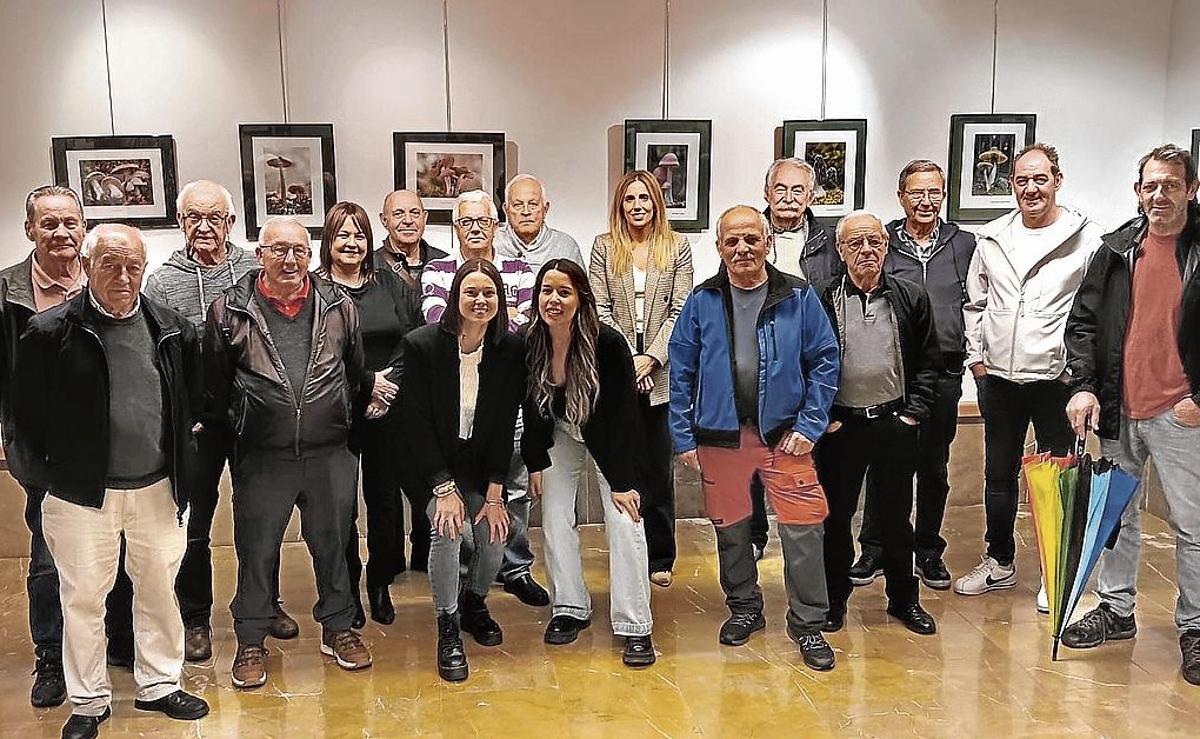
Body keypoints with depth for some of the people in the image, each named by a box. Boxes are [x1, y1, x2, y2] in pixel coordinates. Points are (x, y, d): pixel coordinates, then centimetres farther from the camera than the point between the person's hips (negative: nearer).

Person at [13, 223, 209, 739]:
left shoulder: (171, 329, 0)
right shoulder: (51, 332, -9)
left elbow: (191, 400, 13)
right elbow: (27, 412, -2)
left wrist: (180, 458, 10)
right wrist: (46, 472, -1)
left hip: (158, 488, 3)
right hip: (82, 493, -2)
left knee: (160, 589, 14)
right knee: (82, 597, 8)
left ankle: (159, 685, 31)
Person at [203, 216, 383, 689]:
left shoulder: (338, 307, 3)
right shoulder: (229, 310, -4)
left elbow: (357, 372, 14)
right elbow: (214, 384, 2)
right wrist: (220, 427, 5)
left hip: (330, 454, 2)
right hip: (261, 458, -2)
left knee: (333, 544, 15)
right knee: (256, 550, 10)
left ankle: (337, 628, 34)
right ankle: (251, 641, 28)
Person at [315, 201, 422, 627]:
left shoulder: (391, 286, 11)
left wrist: (387, 379, -9)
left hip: (388, 412, 3)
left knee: (386, 498, 7)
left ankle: (381, 586, 21)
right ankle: (347, 589, 16)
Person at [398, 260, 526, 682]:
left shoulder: (511, 349, -10)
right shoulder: (422, 345, -18)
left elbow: (505, 426, -7)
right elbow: (416, 423, -16)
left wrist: (494, 494, -11)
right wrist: (443, 489, -20)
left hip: (480, 462, 3)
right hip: (431, 463, -3)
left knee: (494, 532, -14)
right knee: (448, 526, -25)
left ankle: (474, 602, 19)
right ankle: (448, 628, -7)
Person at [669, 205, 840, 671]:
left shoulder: (798, 297, -2)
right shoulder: (702, 302, 0)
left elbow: (825, 361, 0)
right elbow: (681, 372, 3)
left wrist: (809, 426, -7)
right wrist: (684, 436, 0)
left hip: (783, 435, -1)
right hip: (720, 435, 2)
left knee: (803, 528, -3)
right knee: (730, 529, 14)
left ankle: (808, 624, 13)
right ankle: (744, 609, 34)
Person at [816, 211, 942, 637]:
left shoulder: (911, 298, 2)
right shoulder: (821, 301, -5)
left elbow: (929, 361, 6)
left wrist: (914, 412, -2)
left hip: (895, 423, 2)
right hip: (840, 425, -1)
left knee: (896, 514, 12)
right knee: (836, 514, 9)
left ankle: (904, 598, 27)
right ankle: (834, 598, 24)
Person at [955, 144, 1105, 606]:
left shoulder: (1086, 238, -6)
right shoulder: (992, 238, 6)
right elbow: (975, 302, 14)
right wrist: (976, 356, 7)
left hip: (1056, 378, -4)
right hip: (998, 378, 4)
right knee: (998, 475, 14)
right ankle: (1000, 563, 29)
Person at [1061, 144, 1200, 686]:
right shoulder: (1118, 249, 5)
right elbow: (1083, 321, 7)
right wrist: (1084, 386, -4)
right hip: (1118, 410, 4)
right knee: (1117, 516, 15)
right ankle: (1116, 610, 29)